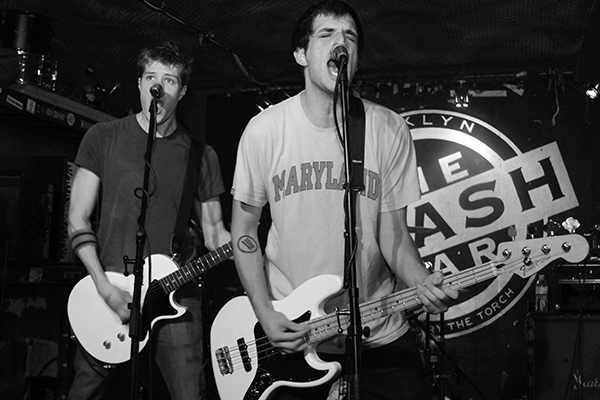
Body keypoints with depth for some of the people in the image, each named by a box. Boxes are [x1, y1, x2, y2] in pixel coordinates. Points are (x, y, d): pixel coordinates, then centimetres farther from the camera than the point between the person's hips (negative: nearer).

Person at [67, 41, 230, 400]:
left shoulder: (201, 155, 9)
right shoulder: (104, 138, 4)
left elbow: (212, 229, 13)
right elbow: (78, 220, 2)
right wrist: (105, 287, -9)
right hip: (108, 291, 0)